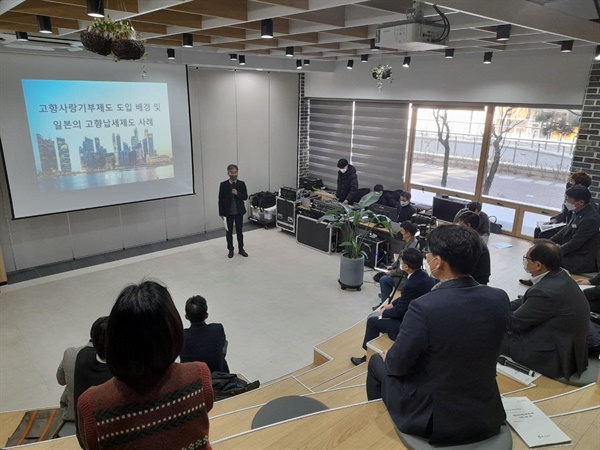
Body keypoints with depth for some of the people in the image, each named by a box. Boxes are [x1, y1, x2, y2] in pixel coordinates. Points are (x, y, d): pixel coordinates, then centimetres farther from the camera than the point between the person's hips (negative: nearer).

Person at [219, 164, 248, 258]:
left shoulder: (241, 184, -1)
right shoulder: (223, 185, -5)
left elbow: (245, 197, -2)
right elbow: (221, 200, -3)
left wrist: (237, 194, -21)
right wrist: (221, 213, -5)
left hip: (239, 212, 1)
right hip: (228, 213, -1)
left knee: (239, 231, 10)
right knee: (229, 232, 8)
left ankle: (241, 249, 22)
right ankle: (230, 250, 21)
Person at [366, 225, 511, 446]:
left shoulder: (424, 307, -31)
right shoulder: (500, 299, -12)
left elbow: (397, 364, -16)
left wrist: (388, 358, 7)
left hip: (432, 419, -5)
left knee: (378, 362, 22)